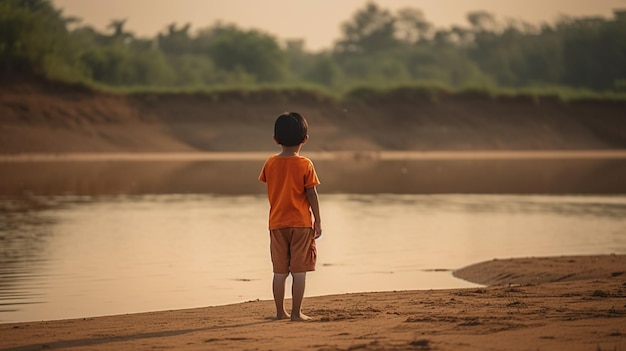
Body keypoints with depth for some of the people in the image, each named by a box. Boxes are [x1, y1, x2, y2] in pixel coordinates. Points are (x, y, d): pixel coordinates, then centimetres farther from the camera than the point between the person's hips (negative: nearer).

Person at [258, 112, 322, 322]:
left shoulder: (270, 163, 1)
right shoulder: (305, 165, -9)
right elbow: (312, 195, -7)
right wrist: (318, 222, 0)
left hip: (277, 223, 3)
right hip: (301, 223, -3)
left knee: (280, 271, 9)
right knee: (299, 271, 0)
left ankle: (280, 312, 12)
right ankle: (296, 313, -2)